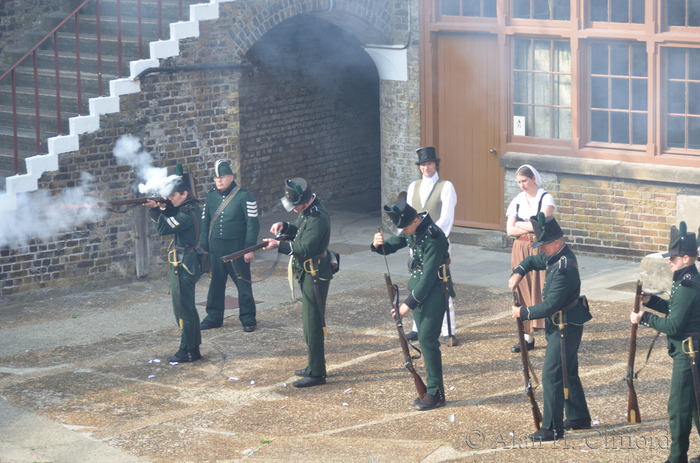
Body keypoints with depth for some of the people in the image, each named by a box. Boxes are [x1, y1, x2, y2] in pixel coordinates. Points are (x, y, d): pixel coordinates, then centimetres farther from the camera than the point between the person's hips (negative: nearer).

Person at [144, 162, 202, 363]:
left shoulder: (187, 214, -21)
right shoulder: (190, 208, 10)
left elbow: (163, 228, -24)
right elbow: (171, 218, 17)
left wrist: (155, 209, -17)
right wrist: (163, 208, -2)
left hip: (182, 265, -10)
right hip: (185, 263, 10)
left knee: (183, 309, -4)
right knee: (188, 308, 15)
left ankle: (187, 351, 1)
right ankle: (193, 348, 21)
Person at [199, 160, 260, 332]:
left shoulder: (244, 197, -7)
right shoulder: (211, 197, 7)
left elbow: (252, 224, -8)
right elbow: (205, 222, 13)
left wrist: (249, 248, -13)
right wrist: (204, 247, 7)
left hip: (237, 247, -4)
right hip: (216, 248, 4)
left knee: (243, 283, 2)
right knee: (216, 283, 10)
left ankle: (248, 318, 10)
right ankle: (214, 316, 20)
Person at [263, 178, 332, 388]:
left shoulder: (318, 218, -24)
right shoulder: (307, 211, 7)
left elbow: (306, 249, -28)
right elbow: (300, 233, 19)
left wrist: (279, 245, -28)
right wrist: (284, 227, 0)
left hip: (315, 276, -11)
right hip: (308, 274, 11)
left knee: (312, 324, -7)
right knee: (310, 322, 19)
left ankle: (316, 373, -2)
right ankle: (314, 365, 30)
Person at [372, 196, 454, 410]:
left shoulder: (433, 236, -24)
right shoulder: (412, 230, 2)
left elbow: (429, 275, -24)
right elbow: (391, 246, 10)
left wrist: (409, 303, -23)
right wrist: (379, 244, -15)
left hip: (435, 290, -9)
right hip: (418, 287, 9)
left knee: (427, 339, -10)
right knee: (425, 339, 11)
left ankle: (435, 393, -4)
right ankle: (432, 387, 18)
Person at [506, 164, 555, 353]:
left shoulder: (546, 199, -5)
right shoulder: (517, 201, 9)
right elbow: (510, 230, 1)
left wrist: (520, 224, -4)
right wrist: (531, 229, -11)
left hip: (541, 250, -4)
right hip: (521, 251, 4)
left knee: (542, 291, -9)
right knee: (523, 293, 3)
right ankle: (528, 337, 8)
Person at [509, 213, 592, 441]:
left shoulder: (564, 268, -28)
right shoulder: (555, 256, 3)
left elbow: (550, 306, -28)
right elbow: (532, 261, 21)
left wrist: (522, 313, -17)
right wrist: (518, 273, 0)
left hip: (565, 329, -10)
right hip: (562, 324, 10)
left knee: (551, 376, -7)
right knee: (568, 373, 20)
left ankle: (552, 428, -1)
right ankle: (579, 417, 32)